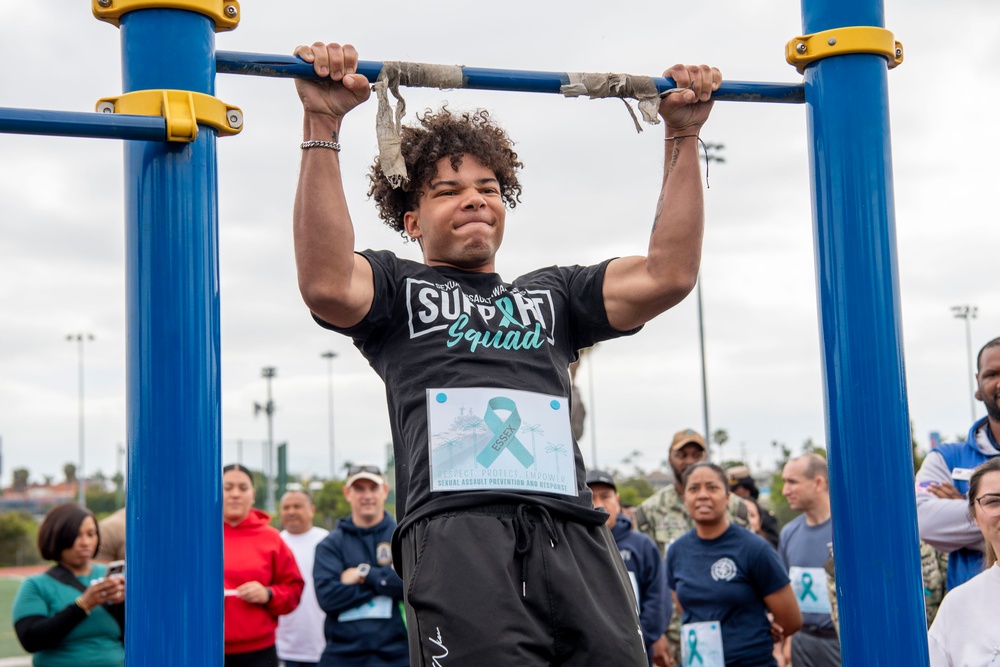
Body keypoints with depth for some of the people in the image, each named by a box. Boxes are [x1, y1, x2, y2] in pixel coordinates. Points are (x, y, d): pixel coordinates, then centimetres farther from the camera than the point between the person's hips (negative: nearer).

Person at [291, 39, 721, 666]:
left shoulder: (551, 295, 31)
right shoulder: (398, 286, 20)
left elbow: (669, 274, 16)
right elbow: (327, 283, -5)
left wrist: (684, 136, 13)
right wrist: (323, 127, -9)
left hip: (570, 532, 4)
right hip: (454, 531, -3)